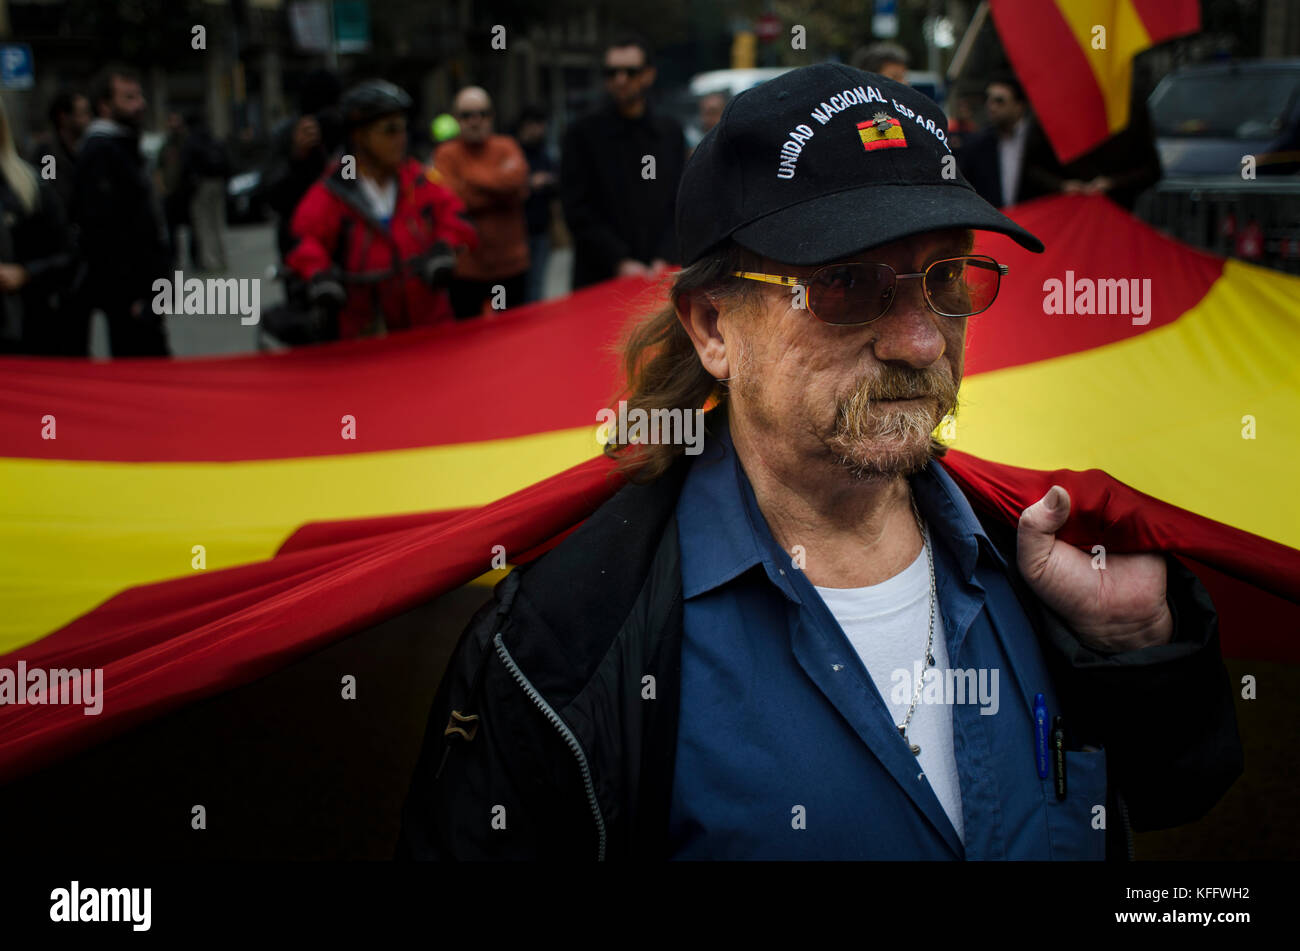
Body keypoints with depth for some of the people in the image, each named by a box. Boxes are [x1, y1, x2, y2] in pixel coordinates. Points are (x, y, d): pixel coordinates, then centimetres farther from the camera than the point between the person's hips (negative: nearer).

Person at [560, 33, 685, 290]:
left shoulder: (671, 133, 11)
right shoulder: (583, 134, 1)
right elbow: (577, 211, -5)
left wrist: (665, 258, -6)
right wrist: (620, 262, -13)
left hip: (660, 276, 2)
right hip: (599, 279, -2)